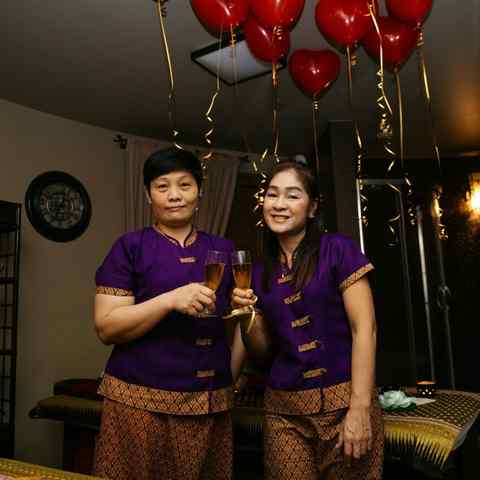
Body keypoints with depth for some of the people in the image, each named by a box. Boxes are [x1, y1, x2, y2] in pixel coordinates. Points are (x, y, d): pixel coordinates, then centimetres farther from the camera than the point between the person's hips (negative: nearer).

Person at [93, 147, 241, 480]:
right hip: (141, 400, -3)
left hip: (211, 404, 4)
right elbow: (106, 328, -8)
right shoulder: (131, 247, -2)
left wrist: (232, 377, 4)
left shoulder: (223, 249, 10)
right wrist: (171, 300, -20)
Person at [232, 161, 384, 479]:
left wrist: (359, 408, -16)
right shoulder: (261, 271, 8)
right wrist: (246, 316, -7)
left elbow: (364, 329, -10)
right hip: (284, 411, 4)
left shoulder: (337, 249, -5)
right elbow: (264, 351, 12)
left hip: (343, 401, -3)